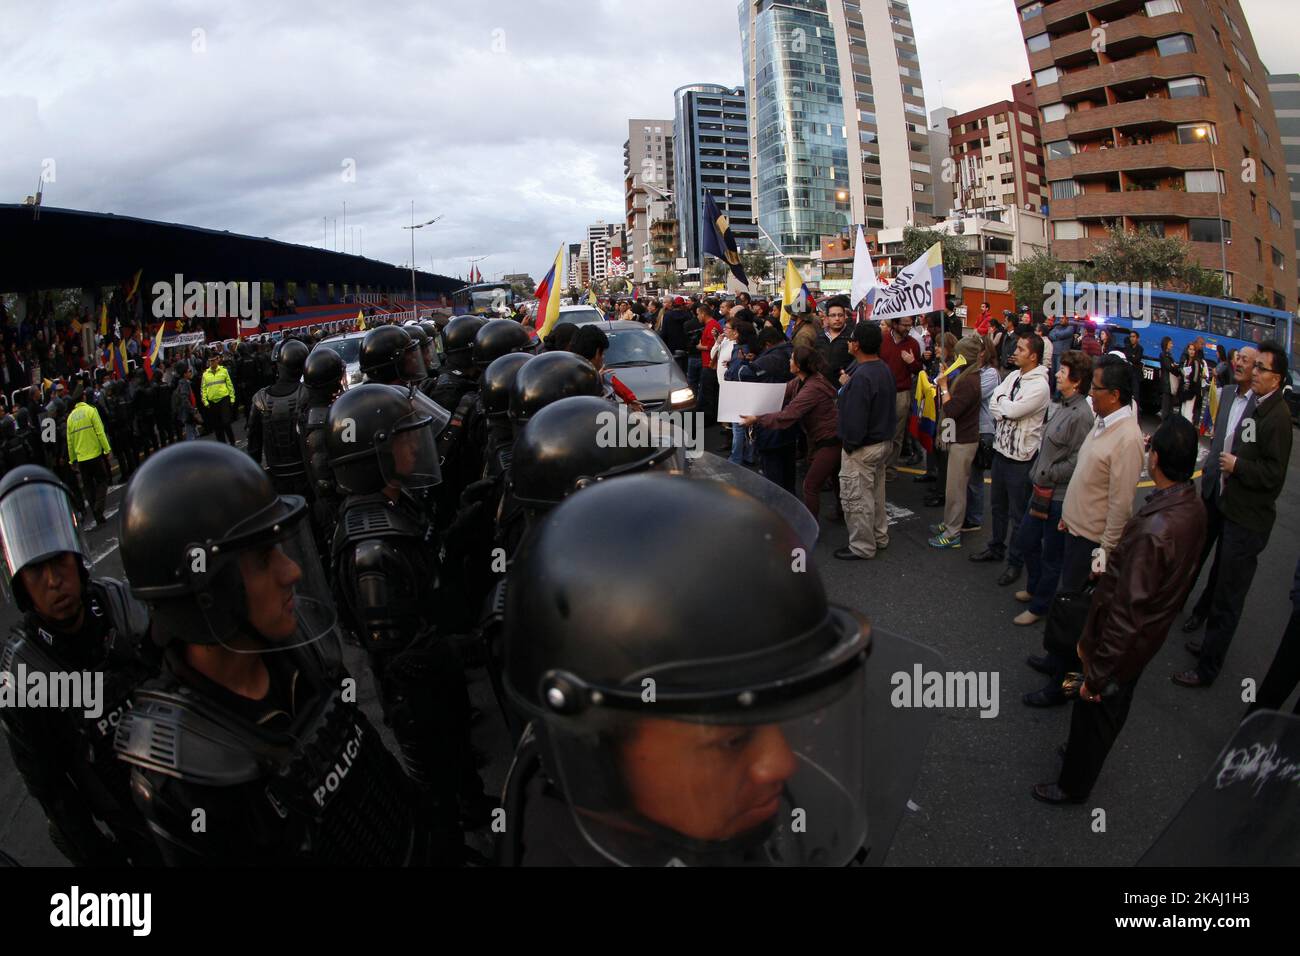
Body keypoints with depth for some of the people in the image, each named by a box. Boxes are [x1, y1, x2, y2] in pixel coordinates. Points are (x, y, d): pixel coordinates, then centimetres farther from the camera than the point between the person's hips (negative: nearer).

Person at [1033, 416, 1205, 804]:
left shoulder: (1154, 529, -37)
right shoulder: (1193, 508, -9)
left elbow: (1128, 613, -31)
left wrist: (1096, 673, -21)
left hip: (1122, 646, -8)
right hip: (1148, 639, 8)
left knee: (1093, 711, 15)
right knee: (1113, 710, 29)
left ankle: (1073, 785, 37)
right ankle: (1086, 752, 53)